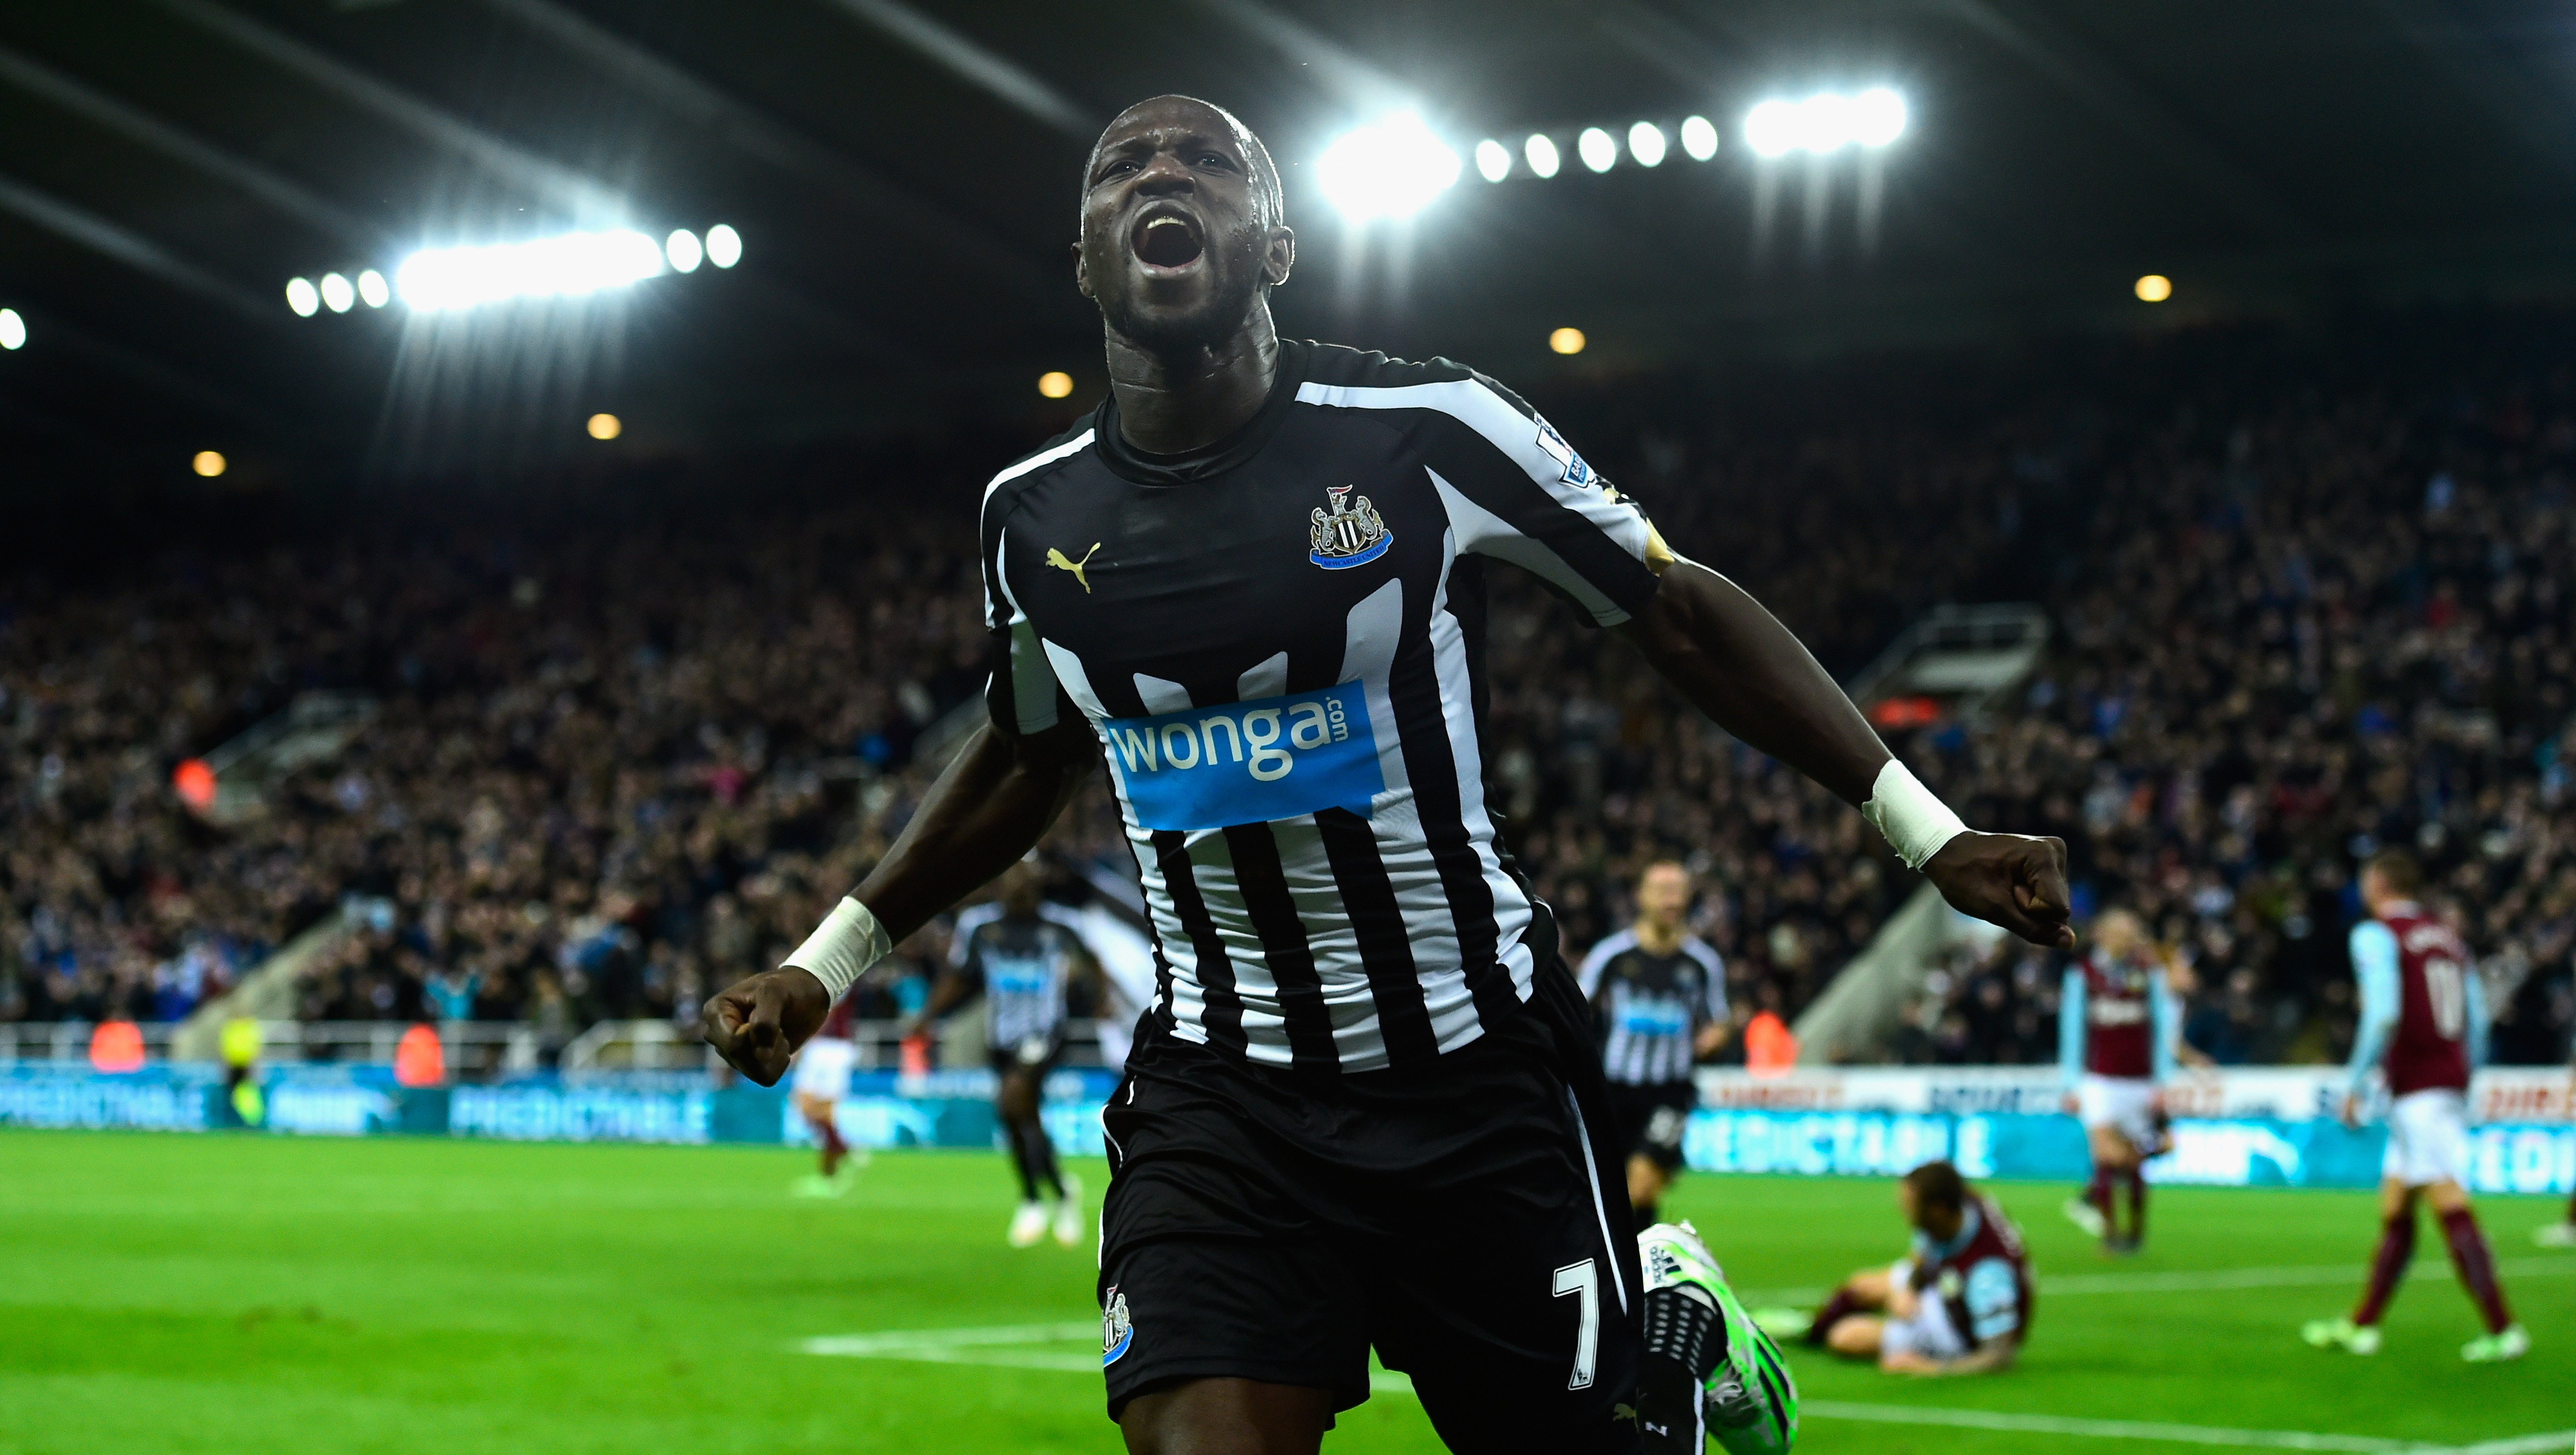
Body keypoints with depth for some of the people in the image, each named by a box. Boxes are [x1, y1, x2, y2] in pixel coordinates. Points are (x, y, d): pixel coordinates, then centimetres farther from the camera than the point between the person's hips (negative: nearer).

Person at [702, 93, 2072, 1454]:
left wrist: (1929, 832, -3)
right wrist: (826, 959, 19)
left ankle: (1681, 1340, 41)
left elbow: (1678, 614, 0)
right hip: (1223, 1091, 2)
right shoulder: (1035, 517, 2)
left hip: (1481, 1073, -2)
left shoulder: (1422, 429, -10)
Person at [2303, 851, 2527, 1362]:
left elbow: (2383, 1013, -17)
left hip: (2416, 1089, -8)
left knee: (2451, 1207, -11)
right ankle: (2362, 1326, 21)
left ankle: (2503, 1329, -17)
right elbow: (2478, 1018, 15)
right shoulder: (2447, 936, 17)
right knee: (2394, 1209, 14)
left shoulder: (2375, 936, -5)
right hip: (2452, 1083, 8)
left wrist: (2356, 1085, -10)